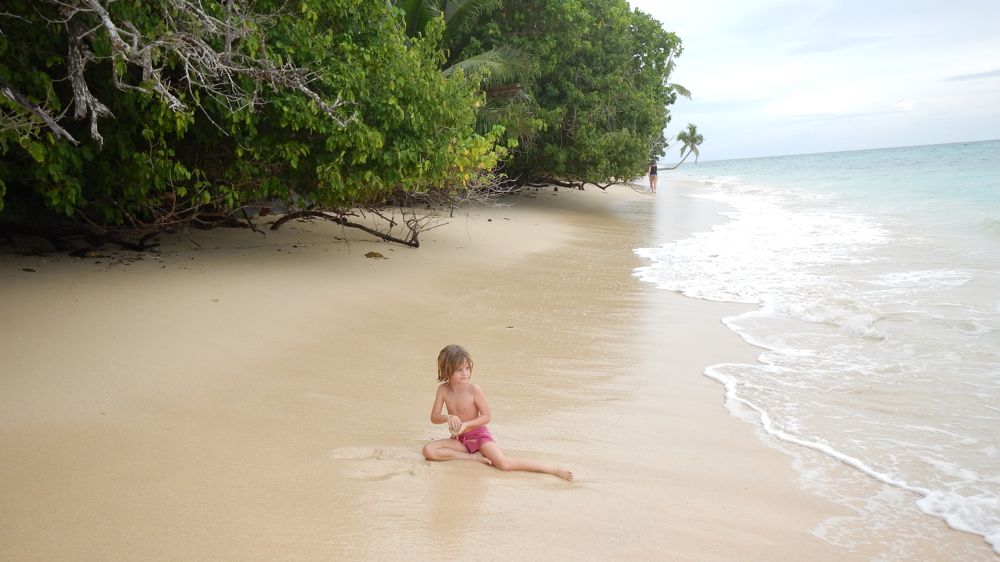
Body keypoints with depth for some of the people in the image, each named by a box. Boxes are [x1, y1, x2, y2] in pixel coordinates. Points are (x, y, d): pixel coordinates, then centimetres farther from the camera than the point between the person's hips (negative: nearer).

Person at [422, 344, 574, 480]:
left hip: (479, 435, -5)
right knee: (428, 450, -18)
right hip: (459, 439, 5)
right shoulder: (443, 389, -9)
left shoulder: (474, 390, -19)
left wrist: (466, 424, -26)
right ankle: (473, 456, -16)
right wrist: (447, 418, -27)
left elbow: (487, 416, -13)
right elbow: (434, 417, -6)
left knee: (504, 463, -27)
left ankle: (555, 470, -24)